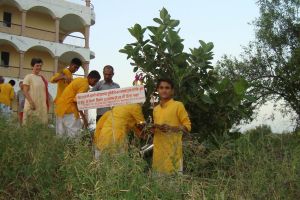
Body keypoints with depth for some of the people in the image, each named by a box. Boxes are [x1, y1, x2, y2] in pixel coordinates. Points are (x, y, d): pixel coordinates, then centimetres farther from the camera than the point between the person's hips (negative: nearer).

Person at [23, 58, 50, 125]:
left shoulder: (42, 78, 15)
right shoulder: (28, 77, -4)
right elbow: (25, 91, -10)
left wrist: (47, 104, 13)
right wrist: (31, 102, -19)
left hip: (42, 106, 6)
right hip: (32, 105, -6)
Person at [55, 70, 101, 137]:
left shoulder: (79, 79, 17)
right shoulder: (85, 84, -11)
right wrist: (83, 117, -17)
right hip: (68, 107, -10)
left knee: (61, 134, 9)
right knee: (74, 133, -10)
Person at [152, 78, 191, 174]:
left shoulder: (178, 105, -3)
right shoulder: (155, 109, 14)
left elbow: (187, 126, -4)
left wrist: (171, 128, -19)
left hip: (172, 149, -5)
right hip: (158, 149, 5)